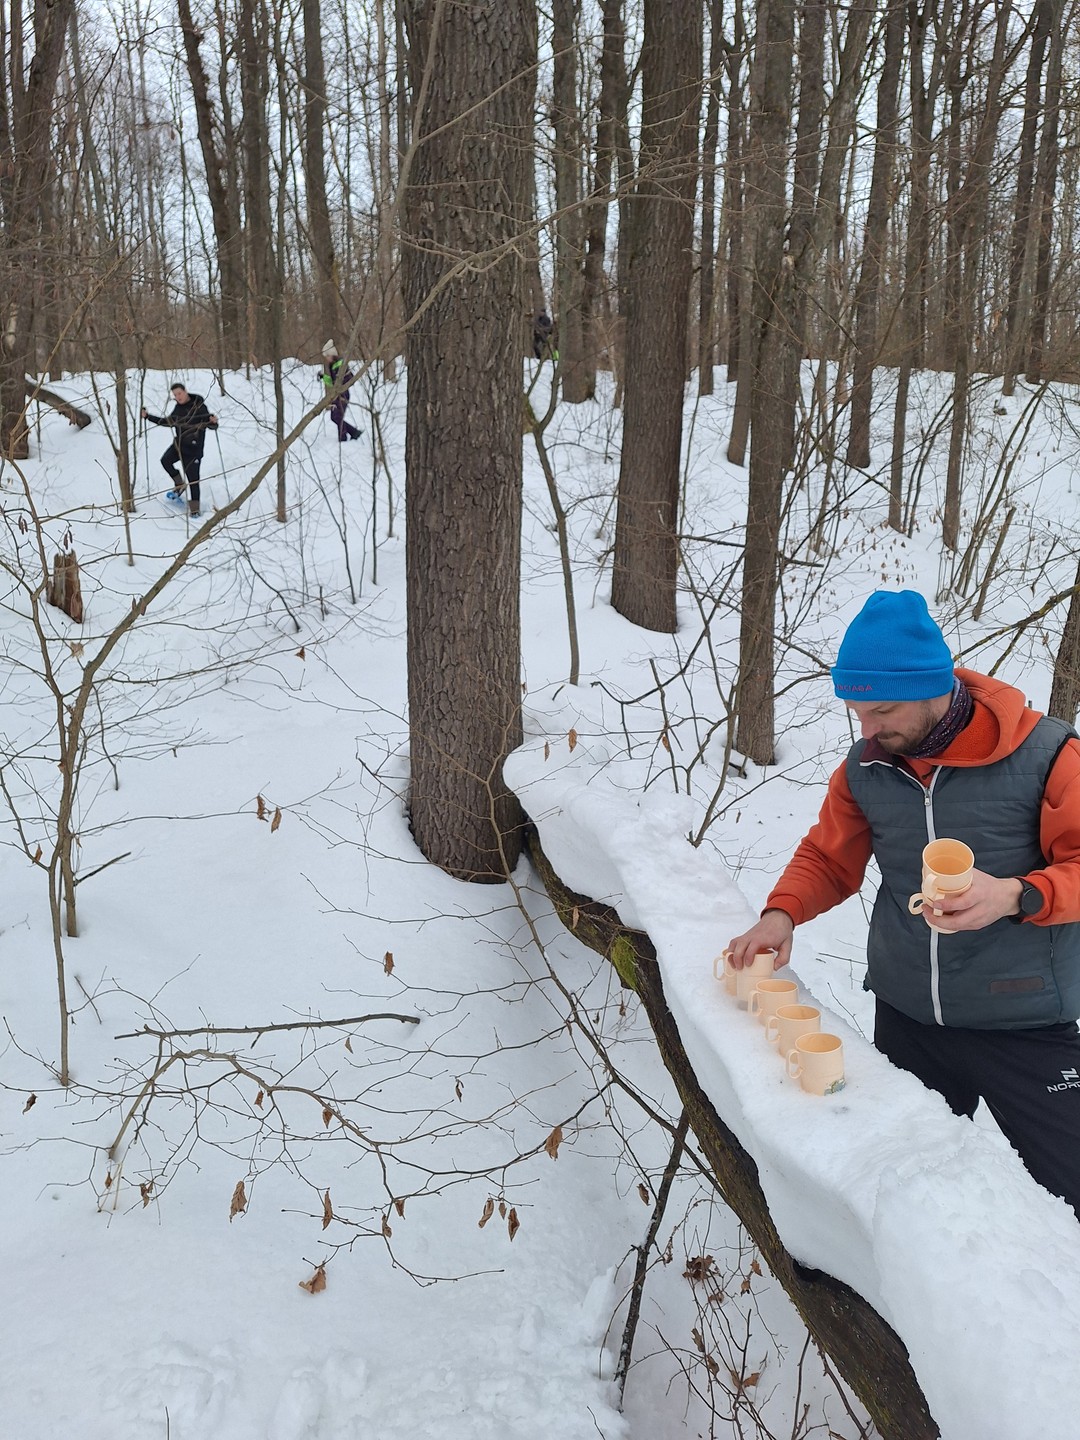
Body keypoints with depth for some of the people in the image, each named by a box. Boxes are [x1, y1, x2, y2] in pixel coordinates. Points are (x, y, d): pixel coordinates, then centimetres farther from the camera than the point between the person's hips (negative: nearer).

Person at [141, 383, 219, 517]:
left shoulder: (199, 406, -15)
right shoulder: (178, 407, 5)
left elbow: (211, 425, -18)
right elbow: (169, 421, 21)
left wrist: (213, 422, -42)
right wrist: (148, 416, 19)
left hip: (193, 447, -7)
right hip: (179, 443, 7)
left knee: (193, 478, -5)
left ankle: (194, 507, 6)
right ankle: (180, 484, 17)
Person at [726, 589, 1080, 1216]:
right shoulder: (864, 766, -1)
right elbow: (829, 857, 10)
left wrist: (1017, 896, -29)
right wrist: (781, 913, -8)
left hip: (1024, 1028, -4)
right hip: (905, 1019, 4)